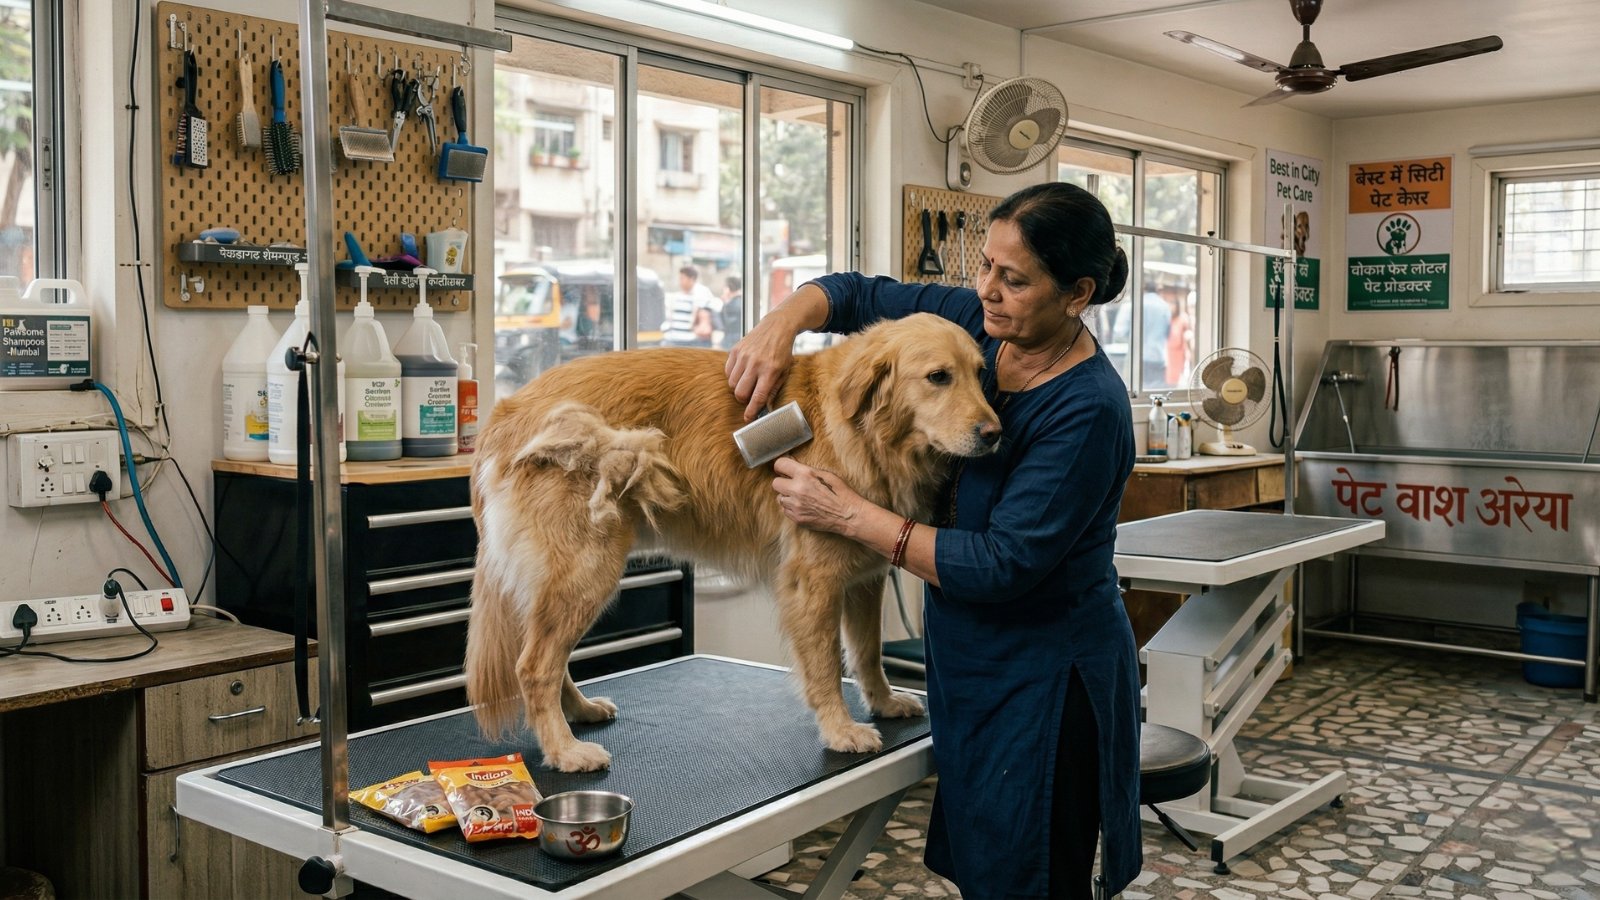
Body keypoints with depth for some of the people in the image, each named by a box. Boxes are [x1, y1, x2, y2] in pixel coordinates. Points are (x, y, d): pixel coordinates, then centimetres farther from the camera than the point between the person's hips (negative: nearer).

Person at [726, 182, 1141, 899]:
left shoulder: (1088, 408, -24)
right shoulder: (977, 322, -3)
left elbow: (1003, 566, -26)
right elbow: (857, 294, 7)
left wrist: (849, 515, -23)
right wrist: (781, 322, -15)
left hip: (1042, 685, -7)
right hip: (964, 665, 7)